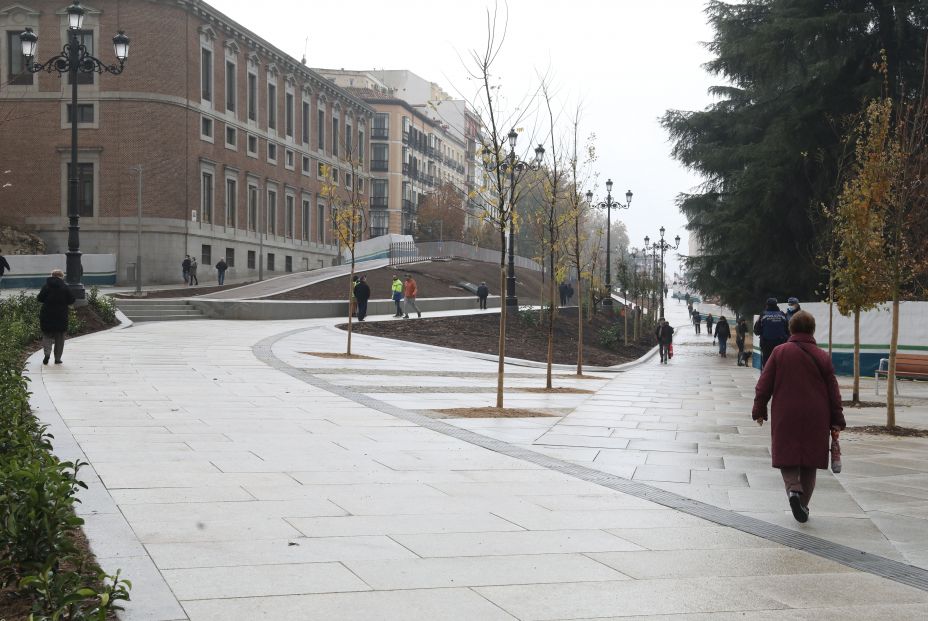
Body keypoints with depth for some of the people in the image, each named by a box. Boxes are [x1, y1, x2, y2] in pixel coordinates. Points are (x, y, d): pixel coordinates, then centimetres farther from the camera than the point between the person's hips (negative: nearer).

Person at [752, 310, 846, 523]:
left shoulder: (780, 352, -3)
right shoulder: (822, 357, 1)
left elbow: (764, 385, -2)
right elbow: (833, 392, 3)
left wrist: (759, 411, 8)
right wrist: (837, 420, 9)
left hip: (786, 418, -2)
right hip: (816, 420, 2)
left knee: (787, 458, 6)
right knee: (809, 463, 14)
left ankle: (794, 489, -21)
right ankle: (803, 504, 15)